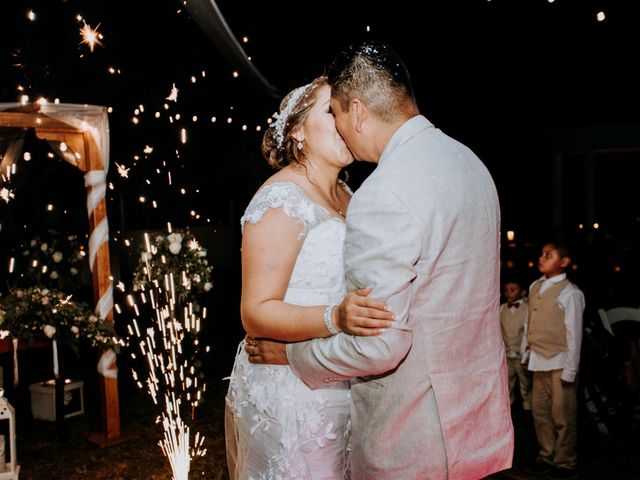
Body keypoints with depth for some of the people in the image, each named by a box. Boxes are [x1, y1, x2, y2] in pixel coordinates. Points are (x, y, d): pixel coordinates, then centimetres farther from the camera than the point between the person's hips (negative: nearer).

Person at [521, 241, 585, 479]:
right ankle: (547, 456, 27)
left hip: (559, 363, -6)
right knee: (539, 411, 13)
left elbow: (574, 333, -12)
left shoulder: (569, 292, -12)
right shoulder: (535, 287, 9)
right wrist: (525, 352, 13)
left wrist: (570, 370, -12)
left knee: (561, 415, 1)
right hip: (538, 361, 6)